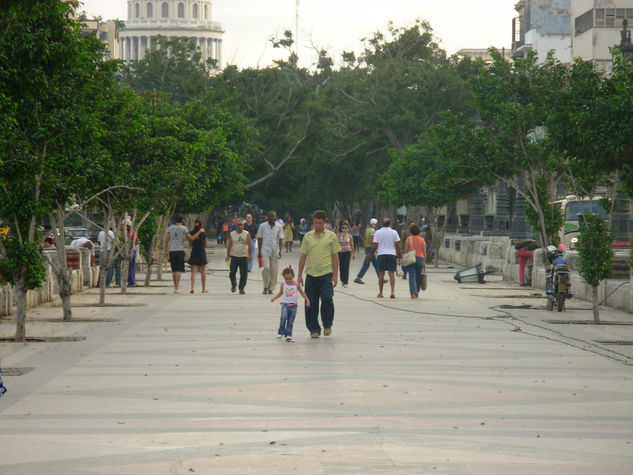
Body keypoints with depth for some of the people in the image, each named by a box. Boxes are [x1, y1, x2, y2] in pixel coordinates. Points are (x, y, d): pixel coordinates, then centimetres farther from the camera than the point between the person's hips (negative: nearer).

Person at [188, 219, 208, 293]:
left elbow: (190, 244, 6)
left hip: (194, 253, 1)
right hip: (202, 253, -1)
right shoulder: (203, 233, -5)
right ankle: (204, 289, 17)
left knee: (193, 272, -1)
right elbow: (206, 244, 3)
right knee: (203, 272, 10)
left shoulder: (191, 233, -1)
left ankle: (192, 288, -18)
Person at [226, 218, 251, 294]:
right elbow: (229, 245, 9)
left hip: (244, 256, -1)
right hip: (234, 256, 1)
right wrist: (228, 255, 5)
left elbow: (249, 245, -2)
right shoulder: (232, 234, 7)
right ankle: (233, 284, 27)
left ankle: (241, 288, 5)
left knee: (244, 274, -3)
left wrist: (249, 254, -11)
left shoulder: (247, 234, 3)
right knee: (232, 272, 0)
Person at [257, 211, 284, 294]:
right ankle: (265, 286, -1)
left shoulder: (279, 226, 4)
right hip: (265, 250, -2)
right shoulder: (262, 226, 3)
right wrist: (259, 251, 5)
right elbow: (259, 239, 7)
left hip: (275, 251, 2)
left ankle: (270, 288, 12)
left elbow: (280, 239, 3)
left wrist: (280, 251, -7)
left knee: (274, 270, 0)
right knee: (266, 267, -17)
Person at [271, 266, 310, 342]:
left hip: (293, 305, 1)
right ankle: (280, 333, -14)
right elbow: (280, 293, 17)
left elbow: (302, 293, 8)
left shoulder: (296, 285, 1)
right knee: (284, 317, -24)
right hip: (285, 304, -1)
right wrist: (274, 298, 3)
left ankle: (288, 335, 12)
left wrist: (307, 300, -3)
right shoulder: (283, 284, 4)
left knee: (290, 322, 2)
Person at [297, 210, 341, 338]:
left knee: (327, 298, -18)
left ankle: (327, 325, 4)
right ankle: (314, 329, 14)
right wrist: (299, 276, 9)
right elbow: (303, 256, 12)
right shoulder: (308, 236, 9)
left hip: (327, 273, -3)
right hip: (311, 274, 3)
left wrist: (335, 275, -2)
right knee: (311, 303, 2)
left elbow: (335, 256, 5)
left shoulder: (331, 236, 4)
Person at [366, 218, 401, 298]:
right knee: (391, 273, -2)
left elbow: (375, 246, 0)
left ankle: (380, 293, 11)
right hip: (392, 254, 0)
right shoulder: (394, 232, 1)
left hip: (381, 254, 0)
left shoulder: (378, 232, 2)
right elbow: (397, 245, 1)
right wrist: (399, 255, 11)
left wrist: (370, 255, 11)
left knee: (381, 274, 7)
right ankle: (393, 291, -16)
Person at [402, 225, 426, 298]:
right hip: (420, 258, 2)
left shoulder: (408, 239, -3)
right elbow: (424, 252, 5)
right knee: (418, 277, 14)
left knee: (412, 276, -6)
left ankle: (413, 293, -20)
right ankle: (417, 293, 24)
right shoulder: (422, 240, 4)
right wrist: (424, 262, 11)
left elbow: (405, 251, -3)